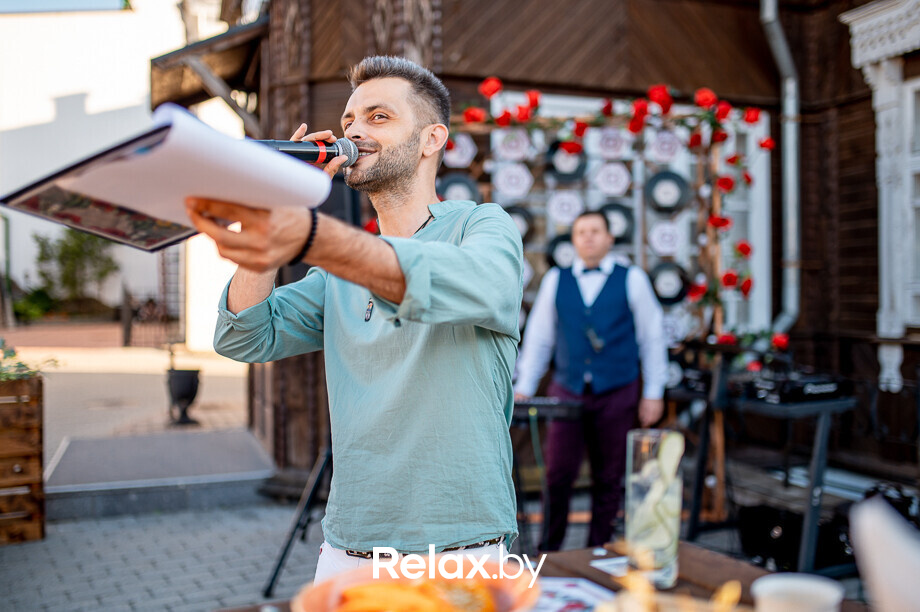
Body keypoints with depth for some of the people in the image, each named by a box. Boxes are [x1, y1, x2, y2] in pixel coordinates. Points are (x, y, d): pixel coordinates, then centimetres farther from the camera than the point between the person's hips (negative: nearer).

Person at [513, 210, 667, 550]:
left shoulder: (632, 279, 4)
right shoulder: (555, 281, 9)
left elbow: (652, 337, 5)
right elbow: (538, 337, 11)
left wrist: (653, 393, 2)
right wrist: (523, 387, 6)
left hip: (617, 394, -1)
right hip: (567, 391, 1)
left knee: (607, 480, 7)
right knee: (558, 474, -2)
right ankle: (548, 553, 13)